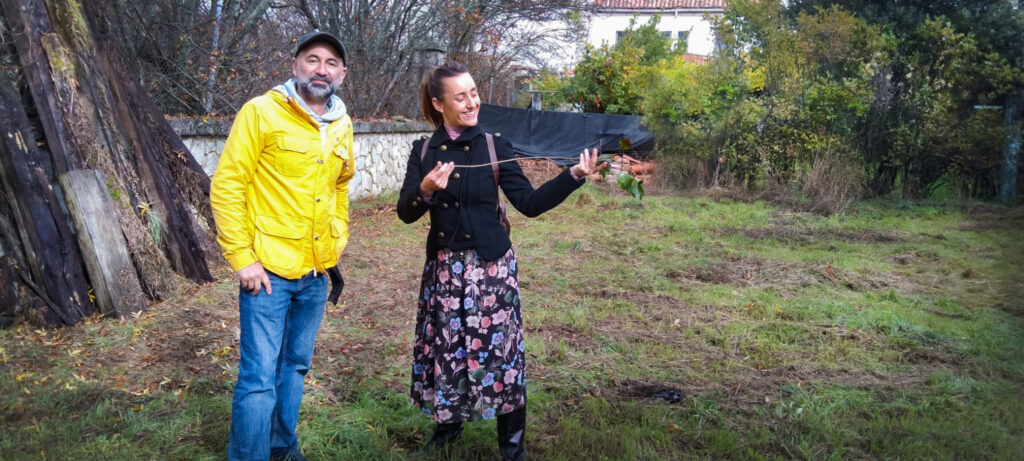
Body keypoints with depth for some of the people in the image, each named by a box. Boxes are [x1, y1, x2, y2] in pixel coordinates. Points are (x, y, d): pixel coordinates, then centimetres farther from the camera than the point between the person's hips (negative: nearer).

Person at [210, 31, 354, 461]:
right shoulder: (261, 112, -10)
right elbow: (226, 186, -11)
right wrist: (241, 258, -15)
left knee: (295, 366, 18)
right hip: (269, 270, -6)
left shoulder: (341, 124, 8)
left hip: (317, 273, 6)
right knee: (259, 377, -3)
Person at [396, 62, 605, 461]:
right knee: (444, 347, 11)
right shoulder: (423, 151, 2)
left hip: (490, 265, -2)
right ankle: (449, 422, 36)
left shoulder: (494, 145, -5)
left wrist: (573, 176, -20)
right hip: (444, 266, 3)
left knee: (497, 346, 0)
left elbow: (529, 203, -10)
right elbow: (405, 214, -2)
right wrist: (425, 189, -22)